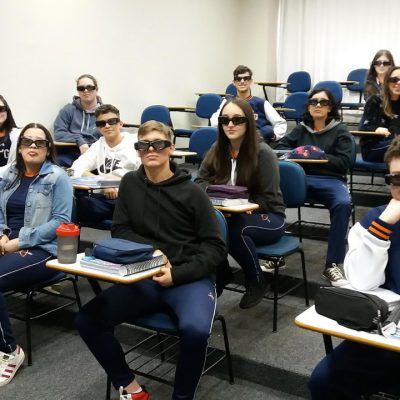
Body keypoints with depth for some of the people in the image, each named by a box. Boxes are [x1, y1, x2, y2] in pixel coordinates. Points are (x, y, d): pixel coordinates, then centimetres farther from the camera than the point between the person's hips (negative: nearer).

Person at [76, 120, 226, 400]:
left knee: (195, 330, -34)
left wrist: (177, 274, -16)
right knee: (88, 320, -15)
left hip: (191, 278, -4)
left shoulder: (191, 192, -5)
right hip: (145, 276, 4)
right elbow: (120, 231, 10)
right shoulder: (130, 183, 7)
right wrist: (151, 250, -9)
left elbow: (216, 248, -5)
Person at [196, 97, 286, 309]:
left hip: (268, 218, -4)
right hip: (234, 214, 4)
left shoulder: (263, 153, -16)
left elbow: (268, 199, -15)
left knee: (234, 228, -35)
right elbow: (200, 181, 7)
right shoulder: (218, 149, 0)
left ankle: (257, 283, -10)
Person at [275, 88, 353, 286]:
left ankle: (332, 264, -26)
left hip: (331, 180, -2)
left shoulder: (340, 130, 12)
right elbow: (279, 147, 16)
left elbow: (345, 162, 1)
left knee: (343, 204, -37)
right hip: (301, 177, 2)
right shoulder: (301, 128, 21)